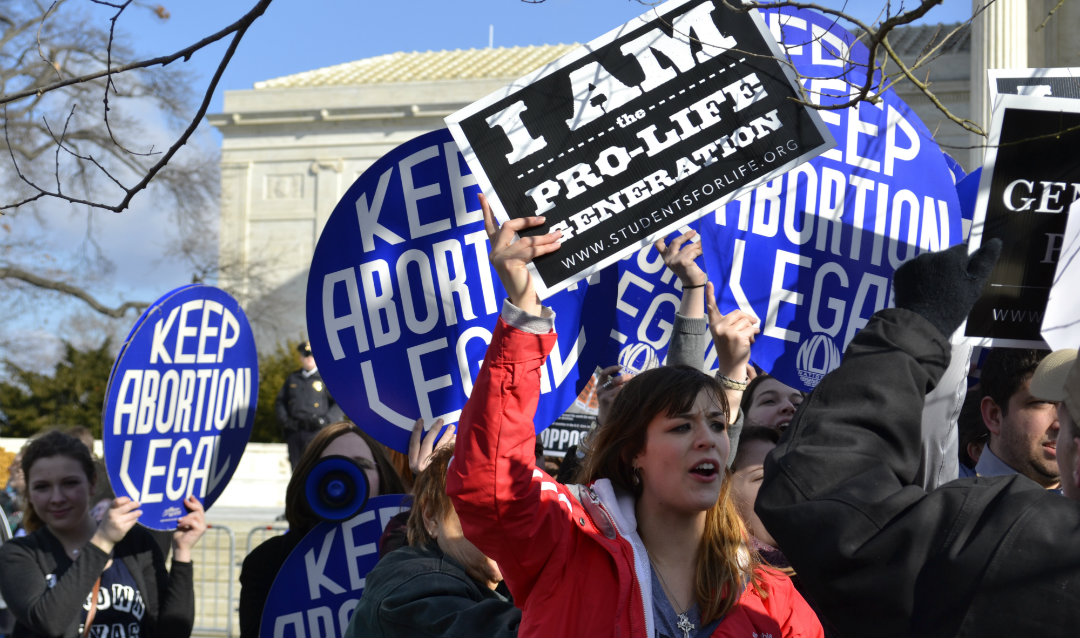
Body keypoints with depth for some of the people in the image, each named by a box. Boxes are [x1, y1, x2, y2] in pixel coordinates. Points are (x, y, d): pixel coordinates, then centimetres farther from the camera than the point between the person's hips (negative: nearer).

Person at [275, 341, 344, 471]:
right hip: (294, 433, 5)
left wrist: (326, 420, -14)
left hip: (316, 431, -5)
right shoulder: (292, 379, 20)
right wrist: (284, 420, 1)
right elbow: (280, 402, 19)